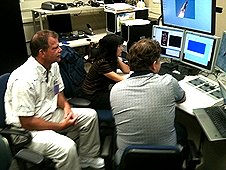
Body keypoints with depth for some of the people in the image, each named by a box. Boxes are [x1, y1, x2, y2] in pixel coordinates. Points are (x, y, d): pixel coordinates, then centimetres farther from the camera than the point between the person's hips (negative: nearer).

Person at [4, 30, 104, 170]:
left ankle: (86, 158, 19)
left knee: (90, 115, 2)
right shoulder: (24, 80, -28)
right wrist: (60, 126, -18)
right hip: (26, 129, -9)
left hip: (50, 113, 9)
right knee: (67, 147, -32)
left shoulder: (53, 65, -2)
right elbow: (27, 122, -24)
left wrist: (66, 105, -9)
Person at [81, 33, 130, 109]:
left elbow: (126, 70, 2)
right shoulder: (102, 63, -26)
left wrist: (119, 60, -10)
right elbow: (121, 80, -25)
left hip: (104, 90, 8)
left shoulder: (113, 58, 1)